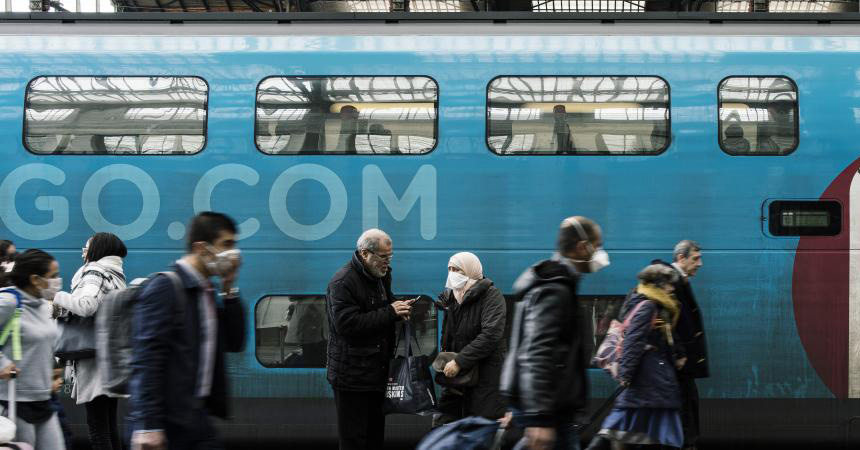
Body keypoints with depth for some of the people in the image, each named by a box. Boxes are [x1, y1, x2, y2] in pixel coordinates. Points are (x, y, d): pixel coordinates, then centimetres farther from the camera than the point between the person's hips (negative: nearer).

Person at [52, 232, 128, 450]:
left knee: (97, 427, -10)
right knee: (110, 424, 12)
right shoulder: (116, 276, 17)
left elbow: (86, 305, -24)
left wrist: (60, 298, -8)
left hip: (95, 358, -9)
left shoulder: (95, 273, -8)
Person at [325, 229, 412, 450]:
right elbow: (346, 324, -25)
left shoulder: (382, 275, 12)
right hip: (351, 375, -9)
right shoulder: (342, 282, -16)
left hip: (376, 371, 9)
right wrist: (390, 313, -22)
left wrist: (400, 308, 3)